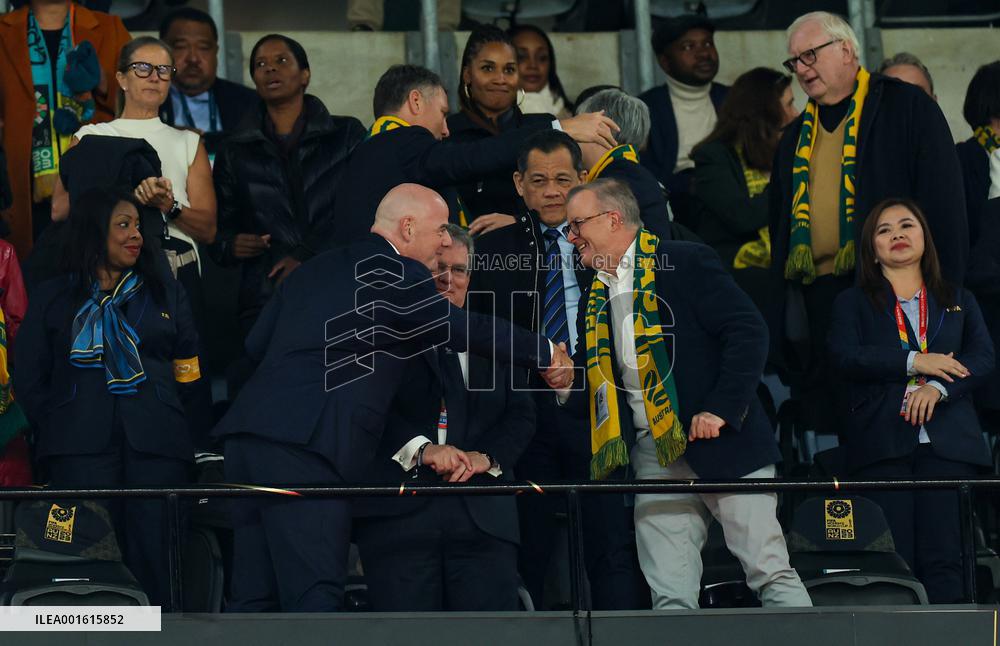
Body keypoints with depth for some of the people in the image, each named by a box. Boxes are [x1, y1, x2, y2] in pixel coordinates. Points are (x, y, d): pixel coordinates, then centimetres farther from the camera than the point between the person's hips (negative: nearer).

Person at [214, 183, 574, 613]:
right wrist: (546, 355, 19)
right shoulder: (399, 275, -1)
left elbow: (256, 344, 22)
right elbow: (467, 331, 5)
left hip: (249, 432, 8)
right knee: (313, 597, -11)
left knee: (254, 597, 9)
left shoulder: (312, 271, 23)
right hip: (303, 446, -8)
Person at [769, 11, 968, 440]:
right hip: (814, 300, 6)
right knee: (826, 419, 4)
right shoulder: (795, 138, 19)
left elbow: (944, 201, -5)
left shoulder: (906, 107, 1)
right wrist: (780, 300, 13)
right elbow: (778, 226, 23)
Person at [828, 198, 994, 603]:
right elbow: (844, 357, -2)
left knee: (944, 560, -8)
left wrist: (937, 387, -12)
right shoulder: (853, 303, 16)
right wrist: (914, 362, -10)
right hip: (882, 444, -1)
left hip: (948, 443, 1)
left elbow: (983, 357, 6)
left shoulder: (958, 301, 21)